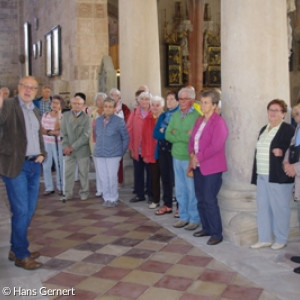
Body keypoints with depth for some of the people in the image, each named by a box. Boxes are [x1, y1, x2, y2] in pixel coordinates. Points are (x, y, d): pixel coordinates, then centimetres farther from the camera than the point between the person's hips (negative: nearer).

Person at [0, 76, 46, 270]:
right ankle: (21, 256, 11)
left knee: (29, 210, 13)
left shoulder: (36, 112, 15)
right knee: (21, 211, -4)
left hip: (34, 166, 7)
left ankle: (16, 250, 28)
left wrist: (42, 154, 6)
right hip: (16, 166, -7)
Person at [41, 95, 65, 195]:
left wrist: (58, 115, -18)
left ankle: (60, 187, 13)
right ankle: (49, 187, 13)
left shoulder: (62, 117, -4)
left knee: (59, 165, 0)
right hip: (46, 143, 4)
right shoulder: (45, 115, 8)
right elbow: (41, 129, 7)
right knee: (46, 166, 4)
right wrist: (52, 132, -10)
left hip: (57, 144, -3)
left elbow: (57, 130, -17)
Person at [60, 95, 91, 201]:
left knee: (83, 172, 7)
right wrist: (66, 146, -9)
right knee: (68, 172, 5)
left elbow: (85, 135, -10)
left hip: (82, 150, -2)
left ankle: (84, 193, 20)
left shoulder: (86, 118, -4)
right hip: (69, 150, 2)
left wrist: (73, 147, -14)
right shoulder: (65, 115, 4)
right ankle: (68, 193, 15)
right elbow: (63, 133, 3)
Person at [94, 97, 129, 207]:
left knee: (112, 177, -3)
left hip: (113, 155, -4)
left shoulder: (119, 121, -7)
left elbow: (125, 138, -1)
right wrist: (99, 147, 12)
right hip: (99, 154, 4)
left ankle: (113, 199, 12)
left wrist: (121, 152, 0)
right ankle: (107, 198, 21)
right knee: (103, 177, 8)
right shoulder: (98, 120, 7)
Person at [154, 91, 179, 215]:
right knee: (165, 177, 11)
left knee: (175, 178, -2)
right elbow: (155, 133, 6)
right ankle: (167, 205, 21)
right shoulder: (163, 116, 15)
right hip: (163, 150, 6)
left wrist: (164, 132, -8)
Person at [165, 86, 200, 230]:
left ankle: (194, 219, 18)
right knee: (180, 190, 14)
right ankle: (184, 217, 28)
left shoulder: (197, 116, -12)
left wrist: (177, 135, -14)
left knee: (192, 190, 4)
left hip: (190, 158, -6)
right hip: (177, 157, 6)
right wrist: (185, 136, -11)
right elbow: (168, 135, 3)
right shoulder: (175, 115, 9)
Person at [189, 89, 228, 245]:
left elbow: (216, 146, -19)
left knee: (210, 201, -5)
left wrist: (198, 157, -15)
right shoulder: (199, 121, 14)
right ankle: (206, 228, 27)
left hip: (212, 168, -8)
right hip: (198, 166, 8)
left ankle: (217, 234, 7)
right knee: (201, 199, 13)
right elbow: (192, 140, 14)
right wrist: (192, 155, -4)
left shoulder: (218, 122, -11)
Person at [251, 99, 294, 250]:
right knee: (263, 207, 10)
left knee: (279, 208, 3)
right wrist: (256, 175, 14)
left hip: (278, 177, -7)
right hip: (262, 176, 7)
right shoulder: (264, 129, 16)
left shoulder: (288, 130, -7)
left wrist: (282, 152, -27)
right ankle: (265, 239, 21)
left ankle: (281, 239, 17)